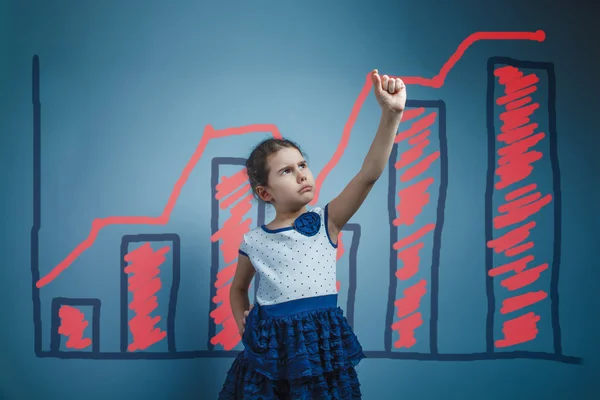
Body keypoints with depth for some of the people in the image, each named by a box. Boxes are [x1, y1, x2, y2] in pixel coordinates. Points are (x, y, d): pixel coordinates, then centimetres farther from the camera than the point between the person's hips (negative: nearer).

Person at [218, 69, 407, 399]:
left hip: (321, 344, -1)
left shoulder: (325, 222, -4)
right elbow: (238, 287, 22)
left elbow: (369, 174, -17)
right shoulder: (253, 242, 1)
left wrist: (391, 114, -27)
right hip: (268, 348, 1)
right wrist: (242, 322, 3)